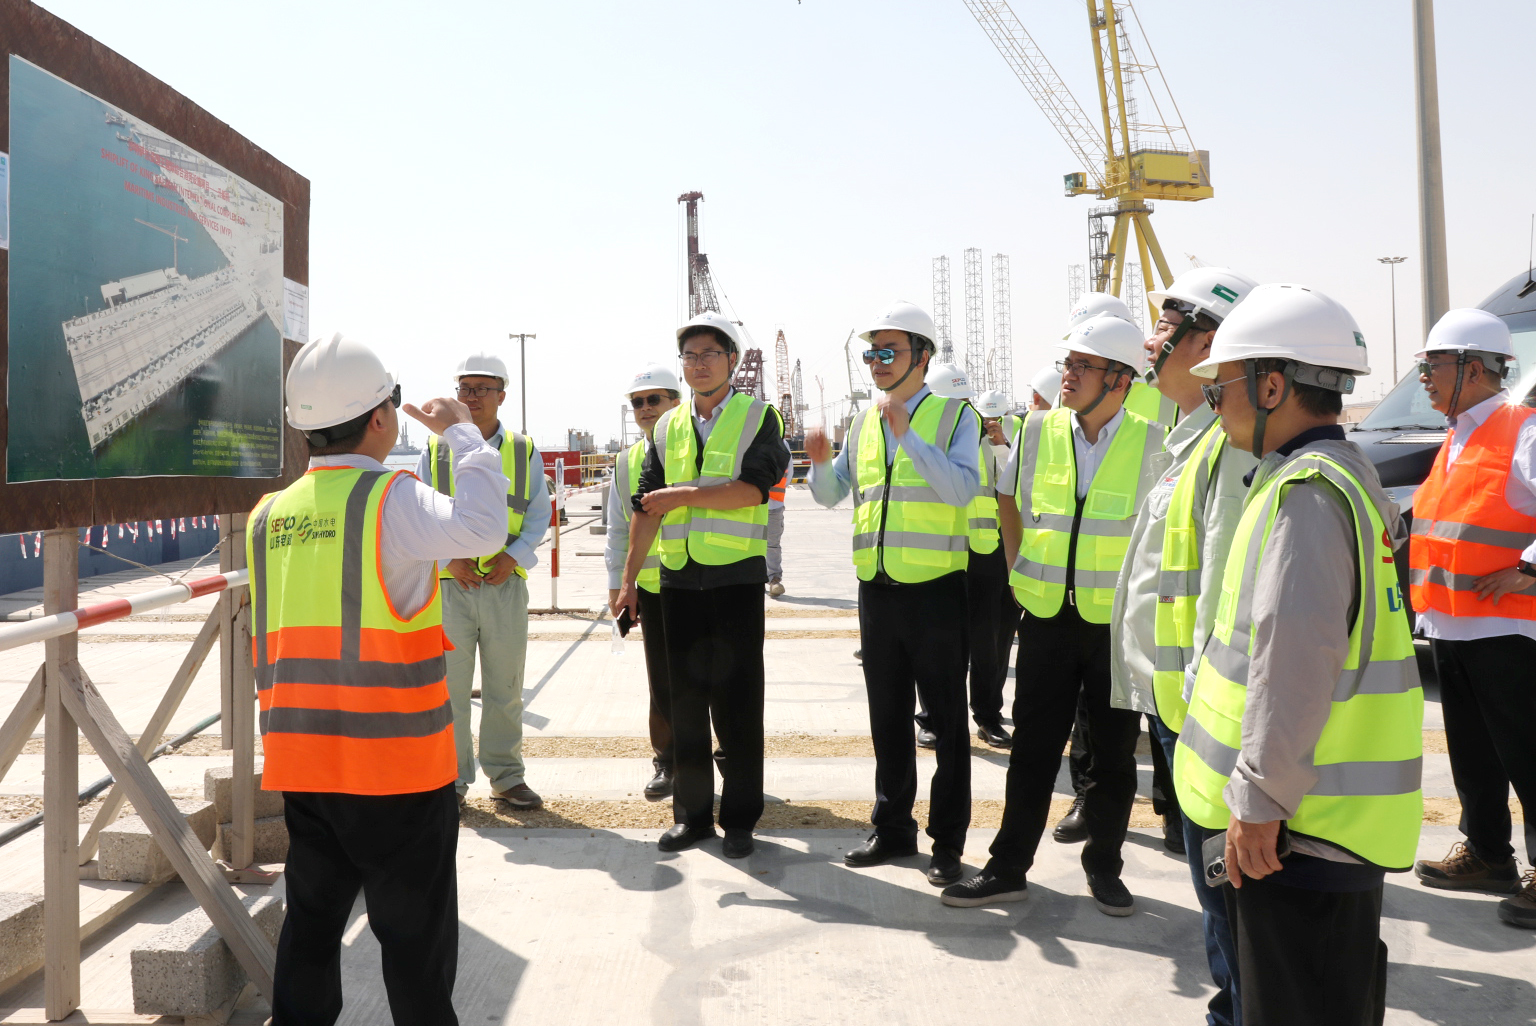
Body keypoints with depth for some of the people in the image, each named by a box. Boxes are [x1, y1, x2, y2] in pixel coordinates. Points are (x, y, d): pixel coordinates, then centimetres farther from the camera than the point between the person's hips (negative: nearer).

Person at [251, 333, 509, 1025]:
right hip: (394, 761, -6)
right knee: (415, 929, 7)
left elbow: (270, 639, 15)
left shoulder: (269, 514, 8)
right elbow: (480, 526, -27)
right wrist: (460, 432, -14)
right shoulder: (391, 500, -14)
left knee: (312, 917, 18)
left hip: (300, 759, 7)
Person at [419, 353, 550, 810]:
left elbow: (539, 515, 8)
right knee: (450, 686, 3)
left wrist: (512, 555, -8)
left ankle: (506, 775, 18)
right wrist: (448, 558, -10)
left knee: (505, 686, 6)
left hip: (506, 583, 1)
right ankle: (452, 778, 15)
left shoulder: (524, 451, 9)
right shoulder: (436, 449, 8)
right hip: (450, 584, 0)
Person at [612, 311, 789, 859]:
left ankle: (740, 817, 13)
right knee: (687, 701, 10)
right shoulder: (667, 427, 13)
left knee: (738, 705, 2)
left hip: (737, 578, -4)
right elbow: (646, 509, 11)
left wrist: (682, 494, -13)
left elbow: (752, 489, -16)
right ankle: (691, 813, 22)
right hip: (678, 581, 4)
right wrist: (629, 578, 8)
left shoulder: (758, 417, 0)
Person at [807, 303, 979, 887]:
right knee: (887, 719, 15)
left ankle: (947, 843, 16)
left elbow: (962, 489, -17)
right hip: (877, 590, 6)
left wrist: (909, 436, -22)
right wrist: (820, 462, -6)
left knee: (945, 720, 4)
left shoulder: (955, 415, -3)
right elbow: (830, 493, 15)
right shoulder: (865, 422, 13)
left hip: (936, 587, -5)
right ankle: (892, 829, 29)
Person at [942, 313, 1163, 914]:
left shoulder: (1151, 442, -7)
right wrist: (1020, 567, 12)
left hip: (1119, 622, -1)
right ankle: (1008, 868, 19)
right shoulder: (1040, 430, 0)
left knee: (1113, 752, 10)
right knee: (1033, 747, 7)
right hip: (1048, 618, 2)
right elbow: (1008, 501, 17)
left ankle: (1104, 867, 28)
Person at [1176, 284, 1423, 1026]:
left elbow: (1295, 651, -28)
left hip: (1298, 825, -10)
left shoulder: (1307, 489, -19)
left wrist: (1260, 797, -21)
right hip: (1333, 818, 10)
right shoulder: (1344, 474, 14)